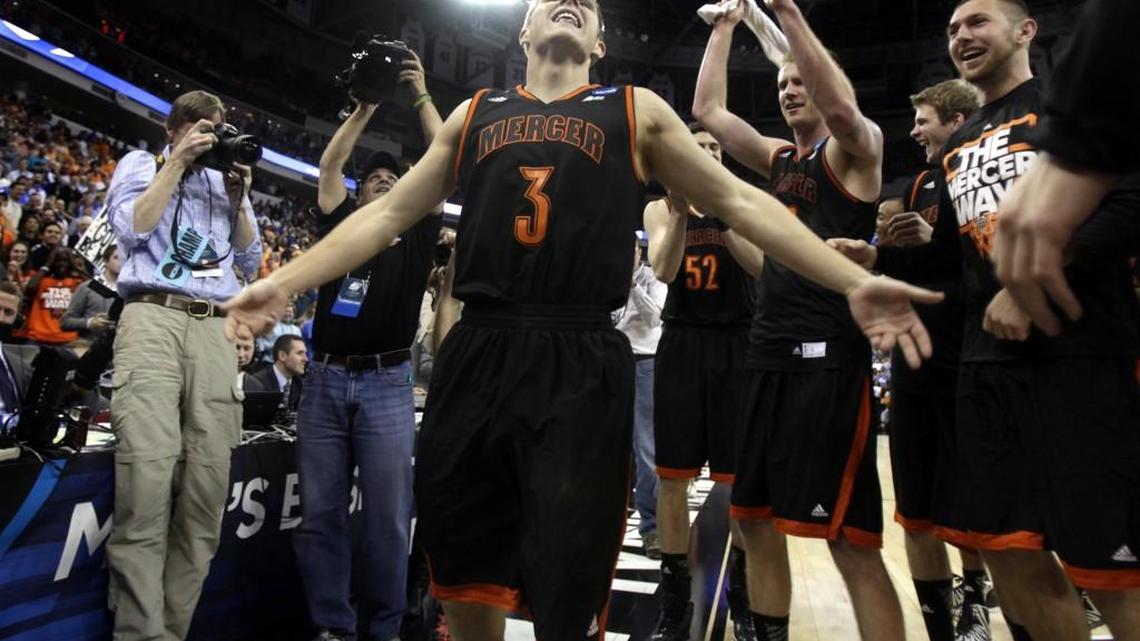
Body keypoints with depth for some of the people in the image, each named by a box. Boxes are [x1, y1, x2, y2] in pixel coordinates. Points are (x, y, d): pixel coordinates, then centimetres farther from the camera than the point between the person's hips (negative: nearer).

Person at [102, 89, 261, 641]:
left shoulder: (227, 180, 26)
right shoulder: (141, 164, 18)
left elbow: (250, 262, 20)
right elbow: (131, 229, 0)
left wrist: (238, 197, 9)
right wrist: (176, 162, 3)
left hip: (216, 331, 4)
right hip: (153, 320, -3)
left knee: (205, 500, -5)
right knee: (146, 492, -17)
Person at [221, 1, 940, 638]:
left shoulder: (636, 111, 13)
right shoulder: (475, 113, 18)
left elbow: (738, 200, 9)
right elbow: (389, 211, 18)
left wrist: (854, 281, 0)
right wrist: (284, 282, 11)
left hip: (583, 366, -2)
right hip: (476, 356, 3)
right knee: (466, 583, 13)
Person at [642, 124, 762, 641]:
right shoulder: (659, 209, 8)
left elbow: (760, 267, -9)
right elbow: (664, 272, -9)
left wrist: (720, 213, -19)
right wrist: (680, 213, -22)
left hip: (736, 344, 0)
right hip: (682, 345, 1)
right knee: (672, 477, 2)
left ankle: (744, 596, 21)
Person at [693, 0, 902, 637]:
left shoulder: (857, 147, 1)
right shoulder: (780, 157, 19)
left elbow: (840, 106, -22)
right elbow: (708, 109, 17)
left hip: (828, 357, -7)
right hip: (769, 354, 8)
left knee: (851, 540, -6)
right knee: (756, 520, 13)